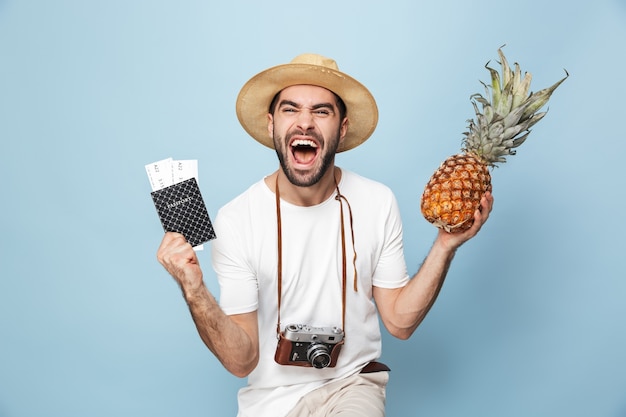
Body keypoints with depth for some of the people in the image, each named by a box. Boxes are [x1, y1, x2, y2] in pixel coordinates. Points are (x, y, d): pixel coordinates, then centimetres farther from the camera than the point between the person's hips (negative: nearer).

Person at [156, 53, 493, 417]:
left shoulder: (378, 203, -11)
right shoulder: (234, 221, -17)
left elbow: (400, 321, -7)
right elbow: (242, 360, -15)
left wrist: (445, 246, -17)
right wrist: (195, 293, -31)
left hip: (353, 385, -4)